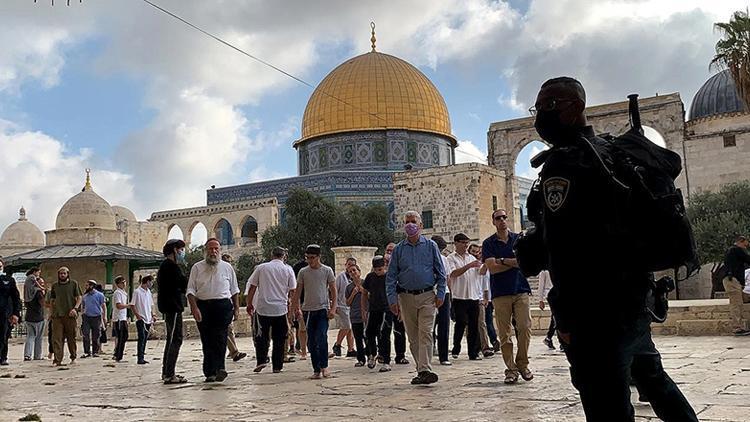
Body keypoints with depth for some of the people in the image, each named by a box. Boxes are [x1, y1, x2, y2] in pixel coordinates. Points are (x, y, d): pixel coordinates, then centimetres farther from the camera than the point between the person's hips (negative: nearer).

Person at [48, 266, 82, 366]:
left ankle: (73, 358, 19)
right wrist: (51, 313, 11)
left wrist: (75, 308, -13)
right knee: (57, 338, -6)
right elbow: (51, 301, 20)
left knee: (71, 337, 5)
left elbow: (79, 297, 2)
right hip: (57, 315, 2)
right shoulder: (55, 286, 14)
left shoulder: (74, 284, 6)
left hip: (70, 315, -2)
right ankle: (57, 360, -8)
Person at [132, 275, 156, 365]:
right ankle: (140, 358, -13)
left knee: (145, 339, 8)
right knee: (141, 338, -12)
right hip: (141, 319, -7)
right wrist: (138, 315, -17)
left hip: (148, 319, 7)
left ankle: (142, 358, 13)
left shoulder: (149, 292, 15)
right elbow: (132, 305, -8)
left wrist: (153, 315, 11)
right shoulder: (137, 292, -6)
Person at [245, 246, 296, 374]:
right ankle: (277, 366, 8)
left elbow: (252, 287, 5)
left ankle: (261, 361, -5)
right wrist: (289, 301, 21)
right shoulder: (288, 269, 2)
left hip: (263, 308, 0)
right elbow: (293, 290, 3)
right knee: (279, 339, 7)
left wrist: (249, 304, 14)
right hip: (281, 308, 0)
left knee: (261, 337, 9)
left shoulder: (261, 267, 3)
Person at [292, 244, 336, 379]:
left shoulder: (327, 271, 0)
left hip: (323, 309, -3)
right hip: (308, 310, 3)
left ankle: (324, 366, -2)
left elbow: (333, 291, 1)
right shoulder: (303, 272, 6)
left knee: (321, 338, -17)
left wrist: (333, 308, -7)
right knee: (311, 342, 5)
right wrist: (296, 307, 0)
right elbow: (297, 291, 9)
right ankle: (316, 370, 13)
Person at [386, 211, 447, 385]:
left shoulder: (430, 246, 4)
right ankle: (421, 370, 16)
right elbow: (391, 276, 6)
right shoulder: (399, 249, 7)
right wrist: (392, 299, -2)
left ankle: (425, 370, -17)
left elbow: (441, 272, 5)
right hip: (406, 297, 2)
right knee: (413, 337, 7)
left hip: (427, 296, -2)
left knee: (425, 333, -13)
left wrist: (440, 294, -3)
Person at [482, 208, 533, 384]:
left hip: (521, 290, 1)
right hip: (500, 293, -1)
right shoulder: (488, 243, 6)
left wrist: (502, 261, -7)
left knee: (525, 328, -8)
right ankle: (511, 369, 5)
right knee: (505, 334, -2)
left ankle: (522, 364, 8)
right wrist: (514, 262, -4)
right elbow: (492, 268, -7)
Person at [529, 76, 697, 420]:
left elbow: (564, 246, -20)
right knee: (651, 375, 26)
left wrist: (566, 316, -17)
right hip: (634, 290, 10)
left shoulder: (562, 163, -12)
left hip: (599, 305, -10)